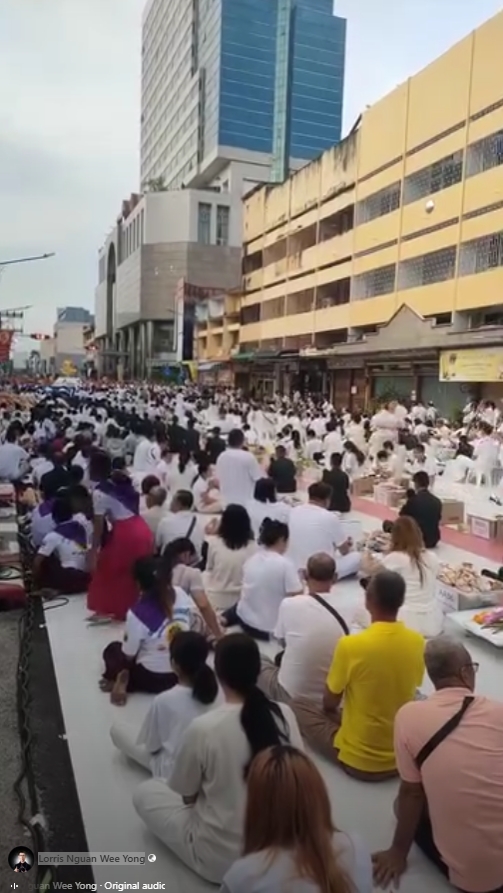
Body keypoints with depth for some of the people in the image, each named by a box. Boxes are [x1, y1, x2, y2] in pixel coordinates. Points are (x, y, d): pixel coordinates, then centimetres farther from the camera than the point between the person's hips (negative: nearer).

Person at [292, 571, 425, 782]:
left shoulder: (351, 645, -25)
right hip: (404, 756, 4)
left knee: (298, 705, 14)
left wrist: (335, 714, 14)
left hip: (358, 761, -4)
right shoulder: (418, 643, -9)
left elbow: (329, 704, -10)